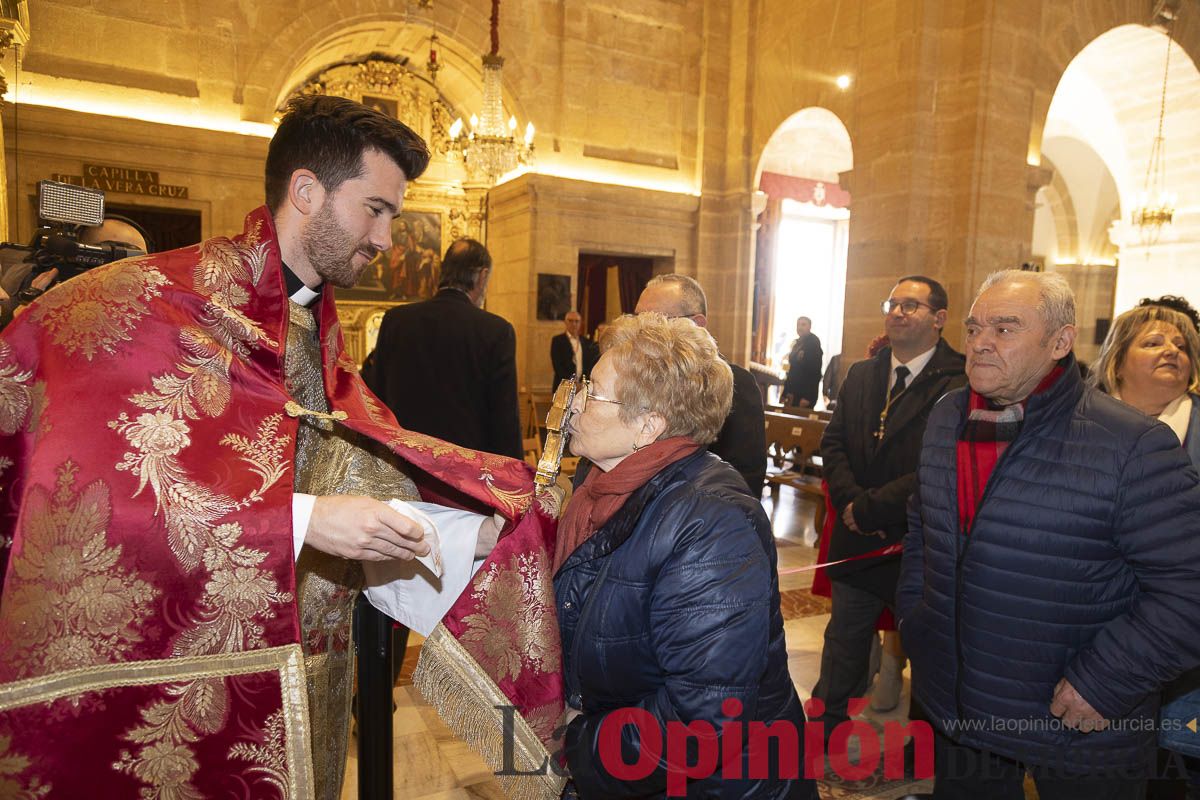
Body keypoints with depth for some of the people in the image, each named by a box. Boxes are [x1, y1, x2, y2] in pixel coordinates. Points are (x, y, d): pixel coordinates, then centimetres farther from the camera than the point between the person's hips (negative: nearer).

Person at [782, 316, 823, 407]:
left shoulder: (813, 344, -10)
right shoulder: (797, 344, 14)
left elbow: (815, 373, -16)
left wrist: (808, 397, -21)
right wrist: (786, 392, 10)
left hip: (805, 393, -7)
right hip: (794, 391, 8)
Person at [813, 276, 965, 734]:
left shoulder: (958, 384, -15)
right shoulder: (860, 376, 8)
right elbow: (832, 443, 5)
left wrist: (868, 508, -18)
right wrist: (850, 502, -11)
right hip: (856, 543, 6)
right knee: (842, 652, 19)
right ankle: (826, 736, 39)